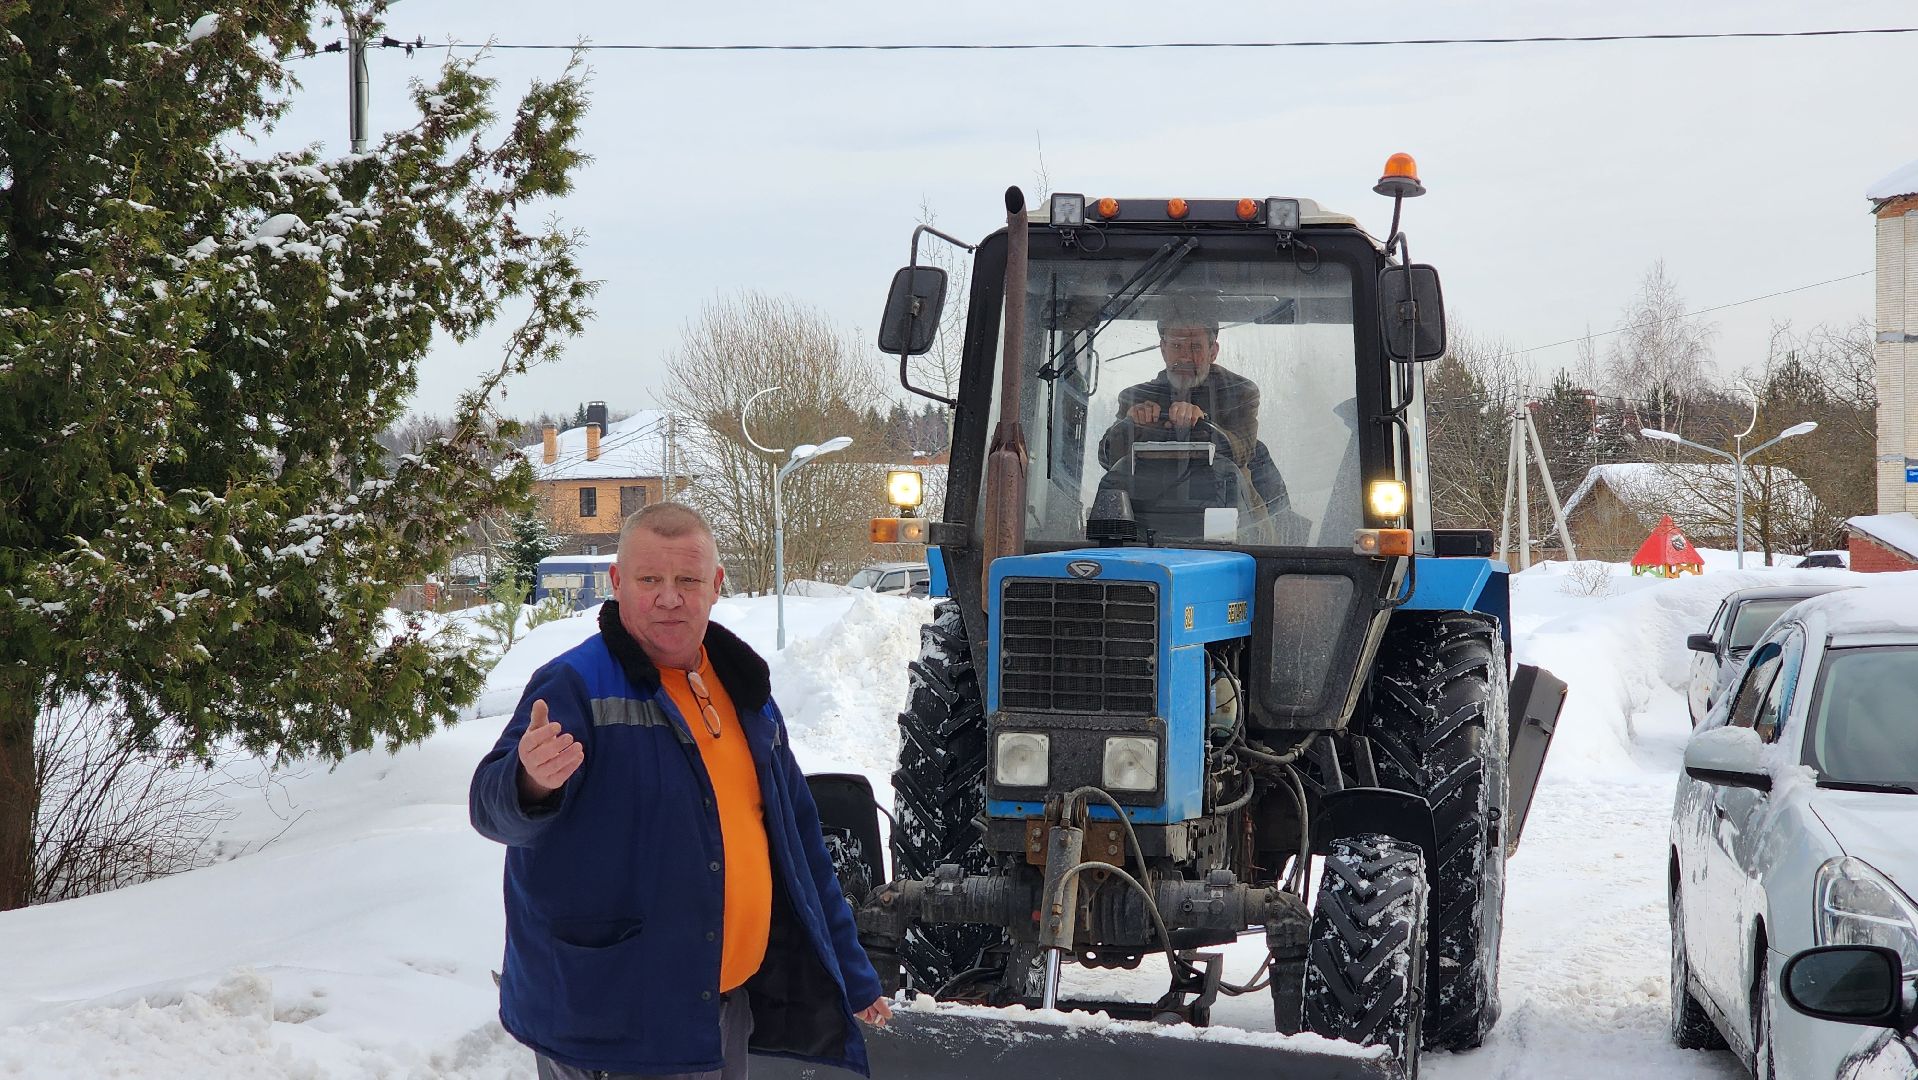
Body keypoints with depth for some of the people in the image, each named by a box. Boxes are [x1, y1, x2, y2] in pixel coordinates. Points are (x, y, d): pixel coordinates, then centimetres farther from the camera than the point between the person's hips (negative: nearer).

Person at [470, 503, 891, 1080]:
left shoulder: (742, 689, 10)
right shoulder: (574, 687, -12)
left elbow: (797, 836, 19)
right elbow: (494, 807, -27)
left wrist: (851, 974, 20)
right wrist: (532, 783, -51)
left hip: (730, 1006, 7)